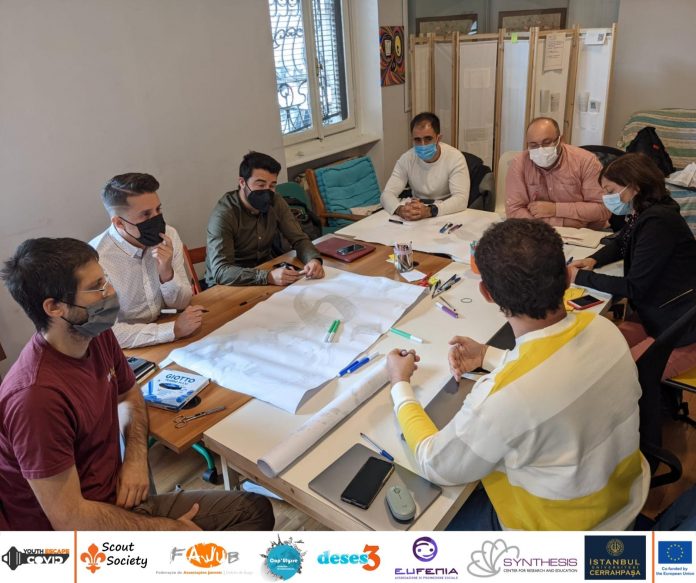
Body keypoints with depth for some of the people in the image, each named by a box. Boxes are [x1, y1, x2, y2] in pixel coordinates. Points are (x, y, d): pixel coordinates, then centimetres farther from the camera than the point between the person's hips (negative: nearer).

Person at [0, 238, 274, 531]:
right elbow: (69, 519, -25)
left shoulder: (99, 336, -5)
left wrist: (136, 457, -4)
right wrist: (172, 529, -14)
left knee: (256, 510, 8)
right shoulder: (37, 396, -30)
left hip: (118, 500, 8)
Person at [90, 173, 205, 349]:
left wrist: (167, 274, -17)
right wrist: (174, 329, -25)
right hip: (126, 351, -5)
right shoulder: (95, 259, -22)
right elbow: (109, 333, -22)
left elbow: (181, 304, 0)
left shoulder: (168, 235, -5)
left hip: (165, 341, 6)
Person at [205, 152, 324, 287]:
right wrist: (268, 277, -44)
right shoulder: (223, 216, -23)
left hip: (267, 269, 6)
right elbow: (221, 271, -31)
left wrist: (313, 260, -25)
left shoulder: (276, 203, -7)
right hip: (230, 285, -5)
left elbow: (299, 239, -3)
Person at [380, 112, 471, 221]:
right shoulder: (406, 159, -5)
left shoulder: (455, 157, -14)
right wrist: (399, 209, -36)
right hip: (417, 216, 0)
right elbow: (387, 194, -11)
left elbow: (461, 199, -23)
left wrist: (429, 211, -40)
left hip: (448, 215, 0)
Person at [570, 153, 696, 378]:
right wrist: (593, 260, 2)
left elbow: (634, 288, -25)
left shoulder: (657, 222, -25)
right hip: (656, 316, 9)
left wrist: (581, 277, -17)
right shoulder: (642, 215, 4)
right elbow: (619, 243, 24)